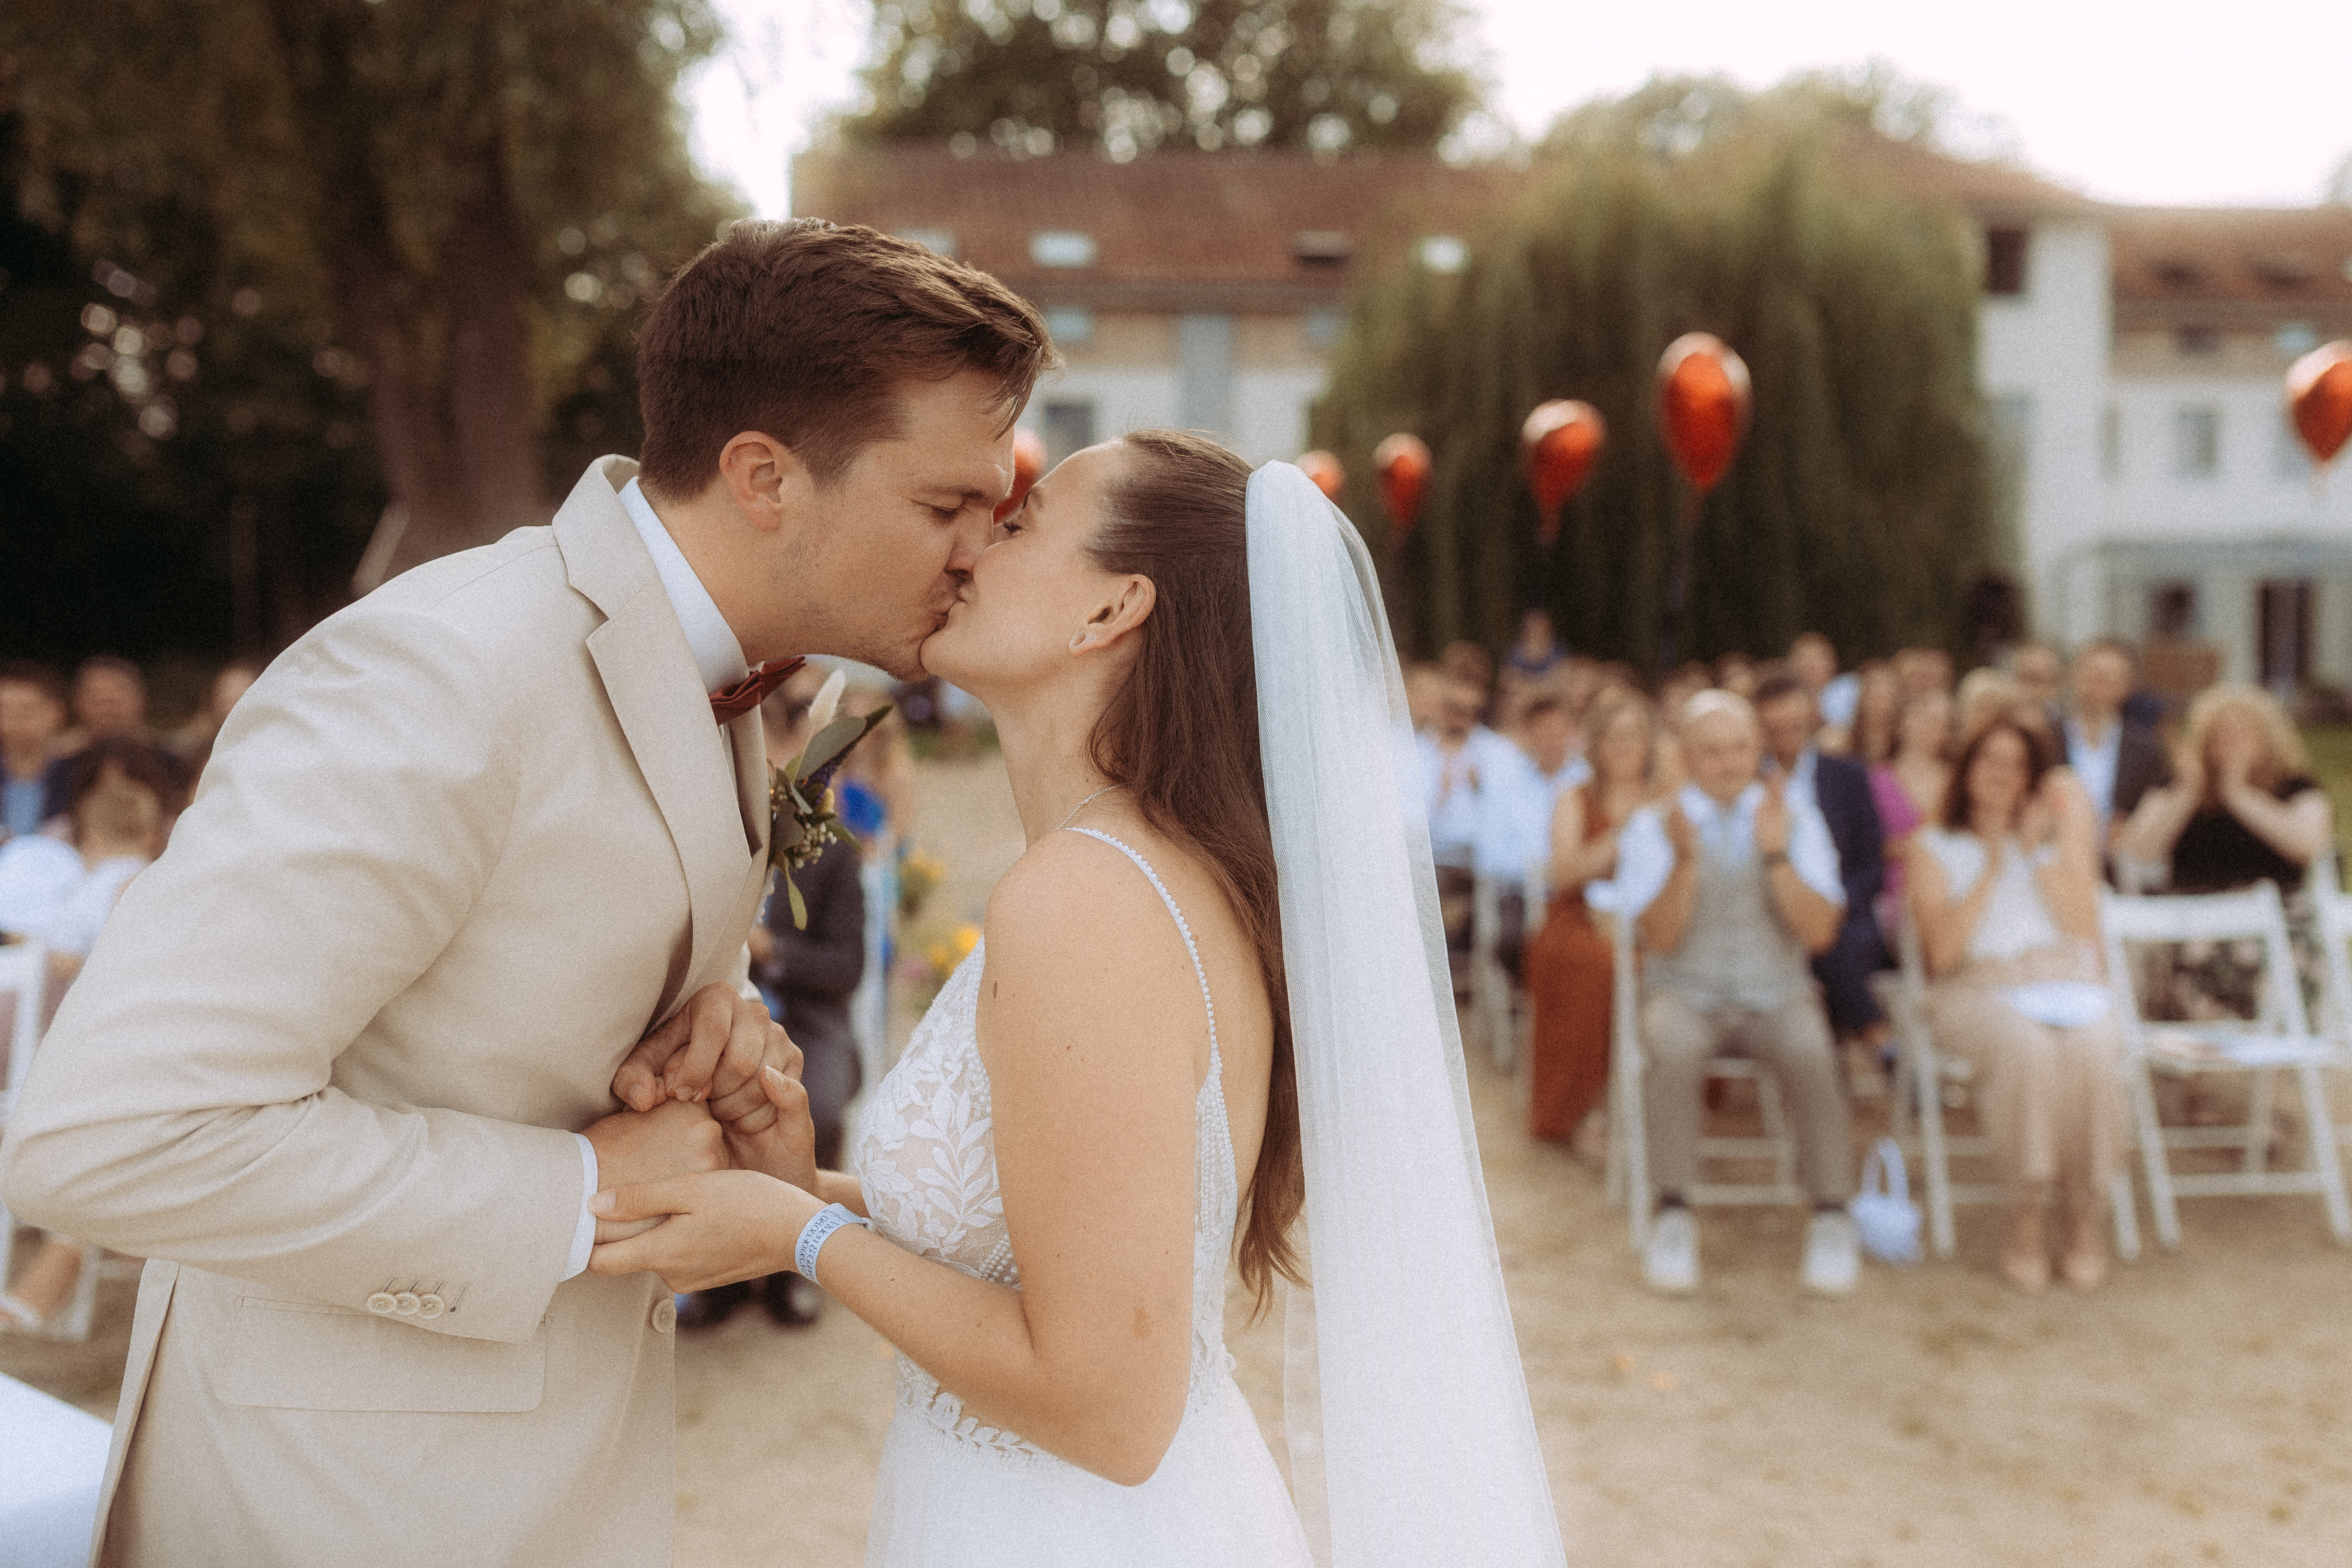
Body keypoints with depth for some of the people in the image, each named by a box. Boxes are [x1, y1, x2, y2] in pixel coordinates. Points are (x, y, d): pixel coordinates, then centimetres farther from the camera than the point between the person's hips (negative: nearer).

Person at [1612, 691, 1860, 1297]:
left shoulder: (1797, 818, 5)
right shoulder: (1652, 827, 2)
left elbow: (1821, 933, -5)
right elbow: (1660, 937, -10)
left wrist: (1775, 854, -17)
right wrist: (1685, 859, -24)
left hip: (1777, 995, 1)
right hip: (1686, 995, -1)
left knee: (1813, 1054, -32)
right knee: (1672, 1049, -35)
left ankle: (1831, 1218, -20)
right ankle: (1674, 1216, -26)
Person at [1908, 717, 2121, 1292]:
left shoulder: (2063, 836, 20)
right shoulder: (1934, 847, 13)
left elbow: (2087, 932, 4)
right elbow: (1941, 952, -2)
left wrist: (2039, 855, 0)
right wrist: (1991, 872, -5)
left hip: (2069, 985, 2)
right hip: (1980, 991, -2)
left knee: (2092, 1052, -34)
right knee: (2025, 1047, -37)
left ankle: (2087, 1215, -17)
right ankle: (2026, 1219, -25)